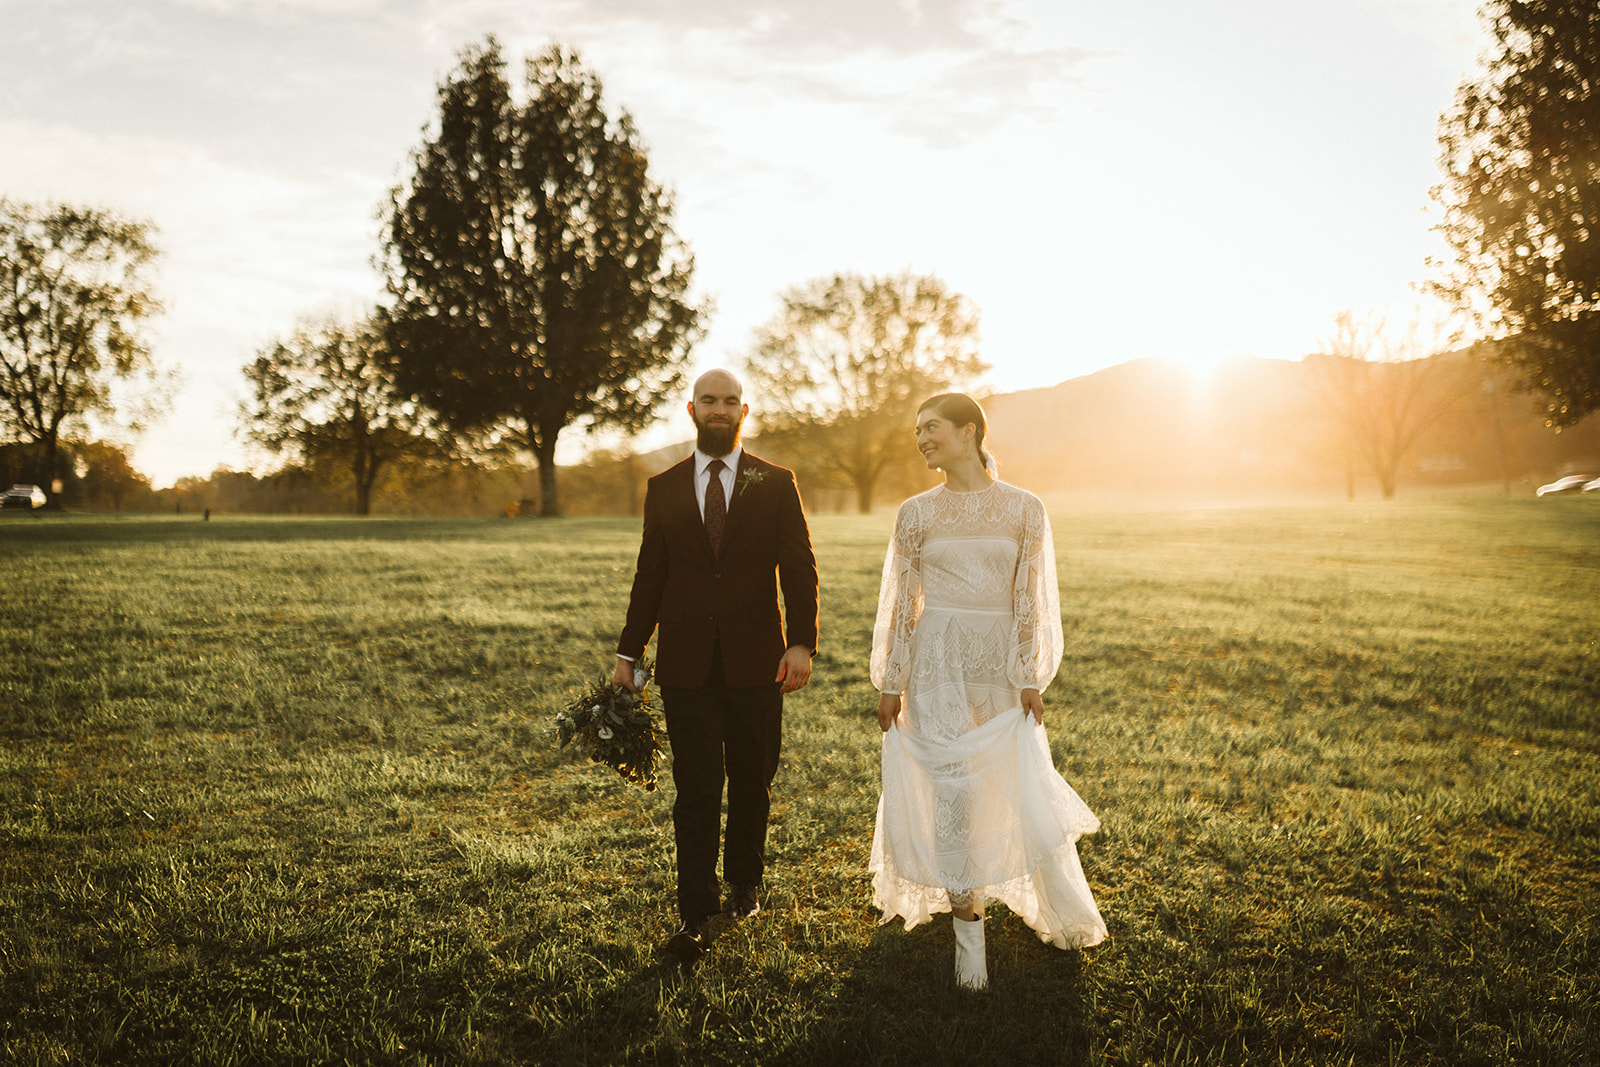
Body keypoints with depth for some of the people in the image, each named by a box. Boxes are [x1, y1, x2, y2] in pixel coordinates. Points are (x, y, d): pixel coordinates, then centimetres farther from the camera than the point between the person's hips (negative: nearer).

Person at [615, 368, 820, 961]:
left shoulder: (775, 484, 4)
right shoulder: (664, 489, 8)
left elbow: (799, 568, -1)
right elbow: (650, 576, 11)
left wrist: (801, 643, -12)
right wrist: (628, 653, 8)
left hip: (756, 663, 0)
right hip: (687, 664, 0)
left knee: (752, 784, 13)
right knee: (697, 791, -4)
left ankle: (744, 882, 33)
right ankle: (696, 916, 0)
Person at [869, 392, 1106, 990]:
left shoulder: (1024, 509, 1)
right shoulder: (916, 513, 4)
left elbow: (1029, 600, 0)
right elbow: (902, 603, 5)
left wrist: (1030, 678, -4)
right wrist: (891, 683, 3)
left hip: (1001, 664, 0)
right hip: (937, 665, 1)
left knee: (1027, 790, 2)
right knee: (951, 791, -2)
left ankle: (1069, 917, 26)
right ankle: (968, 932, 11)